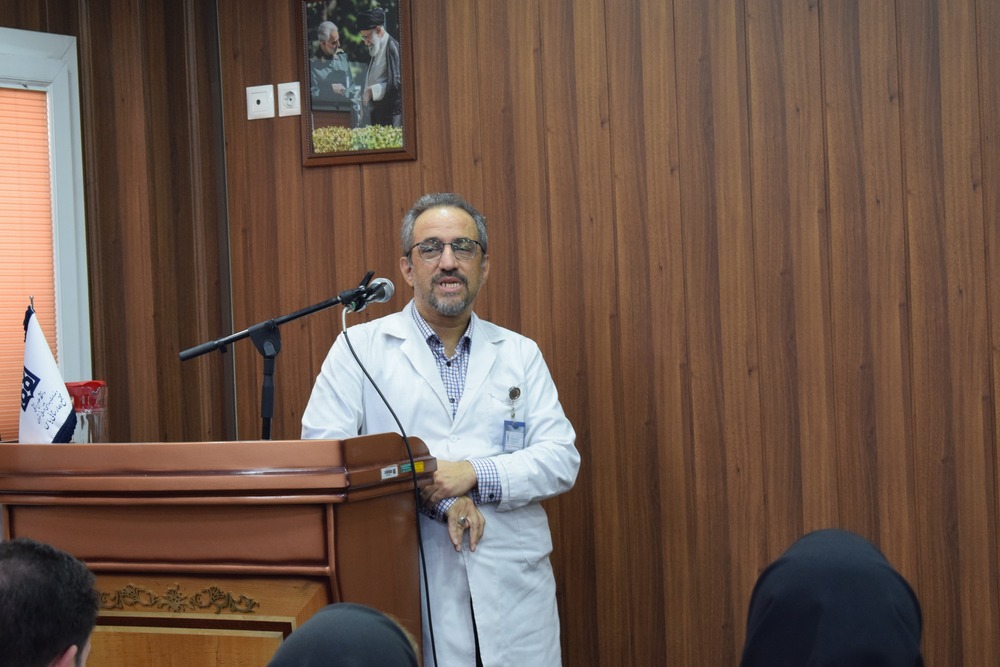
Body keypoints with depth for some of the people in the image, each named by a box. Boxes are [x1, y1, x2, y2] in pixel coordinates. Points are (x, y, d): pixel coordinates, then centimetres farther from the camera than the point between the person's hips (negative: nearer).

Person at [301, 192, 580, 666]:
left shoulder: (520, 355, 12)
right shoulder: (360, 347, 4)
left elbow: (561, 459, 4)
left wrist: (473, 475, -13)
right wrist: (432, 495, -14)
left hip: (512, 587, 3)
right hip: (410, 586, -2)